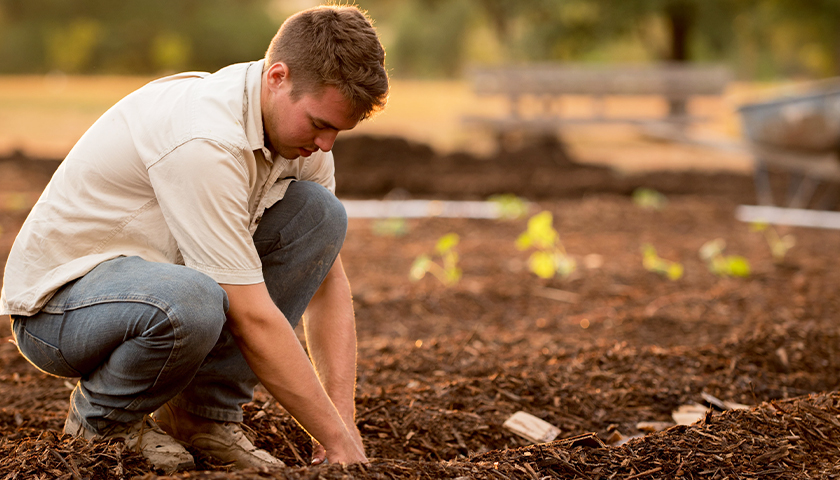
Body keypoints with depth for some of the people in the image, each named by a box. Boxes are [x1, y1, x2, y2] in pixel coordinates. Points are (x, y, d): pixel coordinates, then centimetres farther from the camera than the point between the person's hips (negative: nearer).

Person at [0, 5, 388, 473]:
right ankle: (100, 420, -6)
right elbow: (253, 320, -30)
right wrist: (338, 441, -25)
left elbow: (328, 281, 0)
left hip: (154, 274, 8)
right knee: (190, 303, -41)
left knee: (319, 212, -8)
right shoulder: (204, 140, -32)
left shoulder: (301, 125, -4)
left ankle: (204, 414, -2)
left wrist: (344, 418, -10)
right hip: (55, 301, -8)